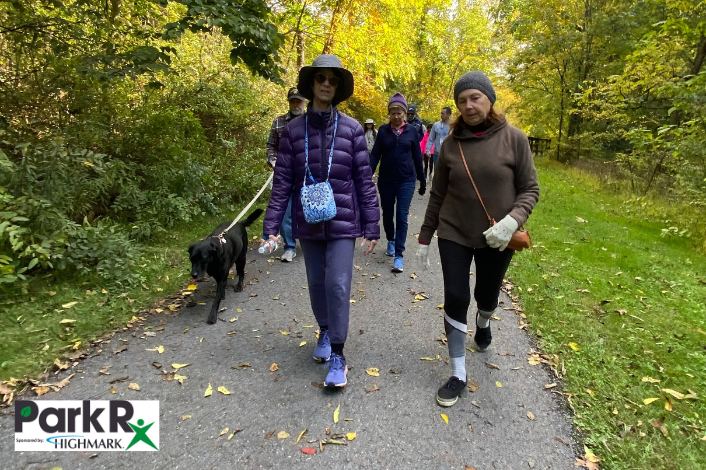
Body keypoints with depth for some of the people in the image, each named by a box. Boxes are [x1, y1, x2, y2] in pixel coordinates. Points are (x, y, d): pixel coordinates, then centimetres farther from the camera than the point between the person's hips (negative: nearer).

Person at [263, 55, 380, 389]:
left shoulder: (352, 129, -2)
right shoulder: (293, 129, 1)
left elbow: (364, 179, -1)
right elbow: (282, 181, 0)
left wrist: (371, 225, -3)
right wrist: (272, 226, -5)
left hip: (343, 220, -2)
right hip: (308, 222, 2)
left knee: (338, 284, -5)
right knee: (317, 283, 14)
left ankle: (337, 355, 10)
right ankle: (325, 332, 40)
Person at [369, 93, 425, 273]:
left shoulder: (411, 130, 2)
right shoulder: (383, 130, 2)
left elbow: (417, 156, 6)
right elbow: (375, 154, -3)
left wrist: (422, 180, 9)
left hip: (406, 181, -1)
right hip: (386, 180, 2)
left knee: (402, 217, -6)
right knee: (387, 215, 13)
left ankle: (398, 255, -2)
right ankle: (391, 241, 40)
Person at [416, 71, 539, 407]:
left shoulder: (514, 139, -7)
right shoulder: (450, 145, -2)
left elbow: (530, 189, -4)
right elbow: (437, 195, 4)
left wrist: (512, 220, -22)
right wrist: (424, 238, 5)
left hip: (496, 238, 0)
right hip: (454, 235, 1)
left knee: (487, 295, 18)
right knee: (455, 299, -2)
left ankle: (483, 323, 56)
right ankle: (458, 374, 14)